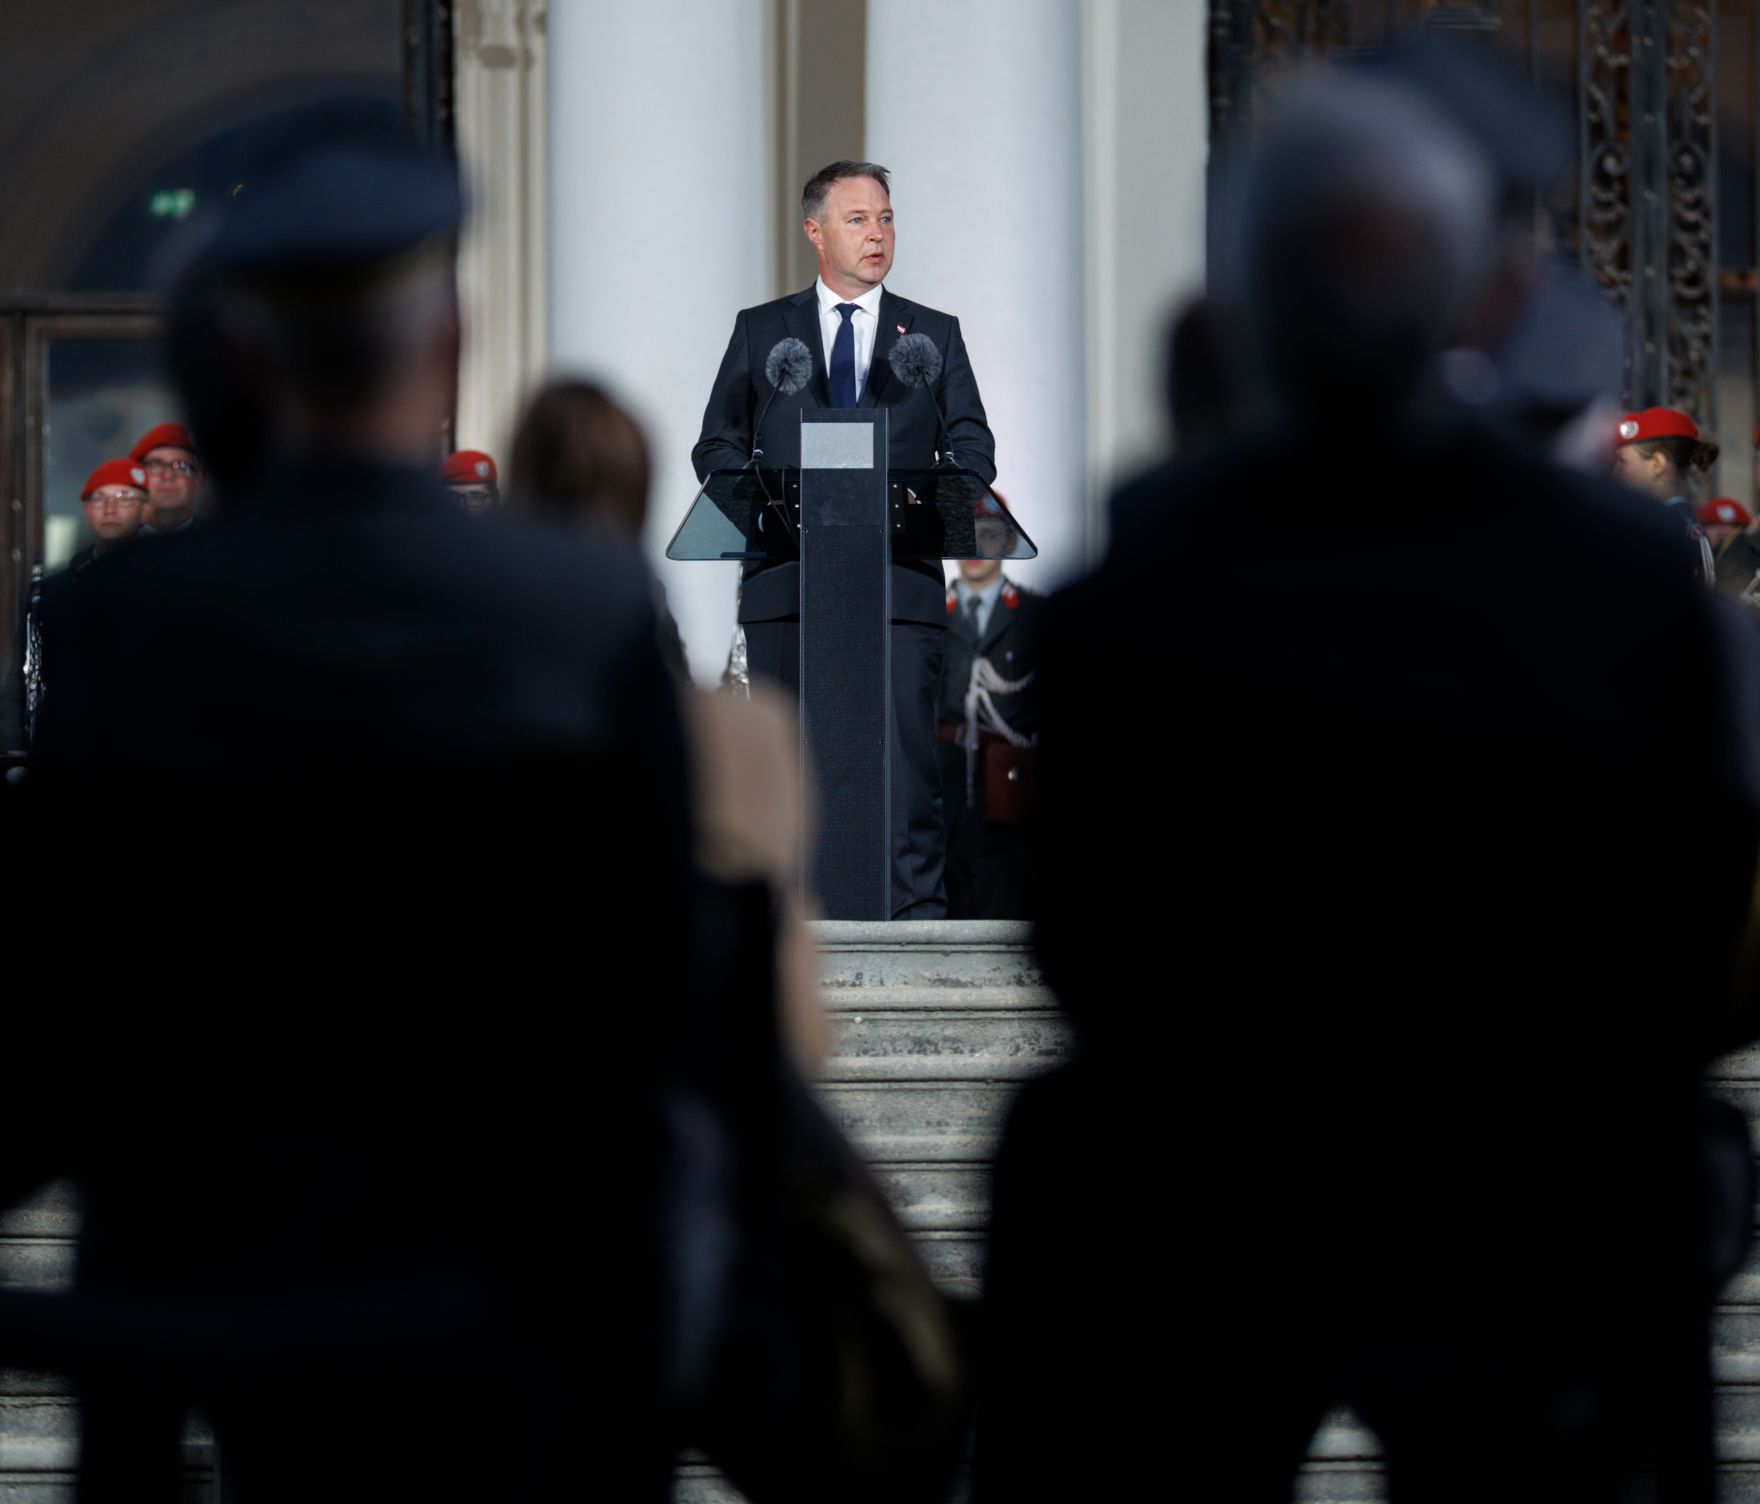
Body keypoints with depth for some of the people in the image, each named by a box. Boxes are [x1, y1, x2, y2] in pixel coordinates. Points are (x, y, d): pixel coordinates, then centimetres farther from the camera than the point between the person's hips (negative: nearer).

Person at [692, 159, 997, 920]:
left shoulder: (935, 334, 15)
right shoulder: (760, 330, 15)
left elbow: (972, 447, 9)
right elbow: (717, 444, 12)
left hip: (900, 579, -1)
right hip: (788, 581, 1)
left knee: (906, 750, -10)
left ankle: (918, 910, -9)